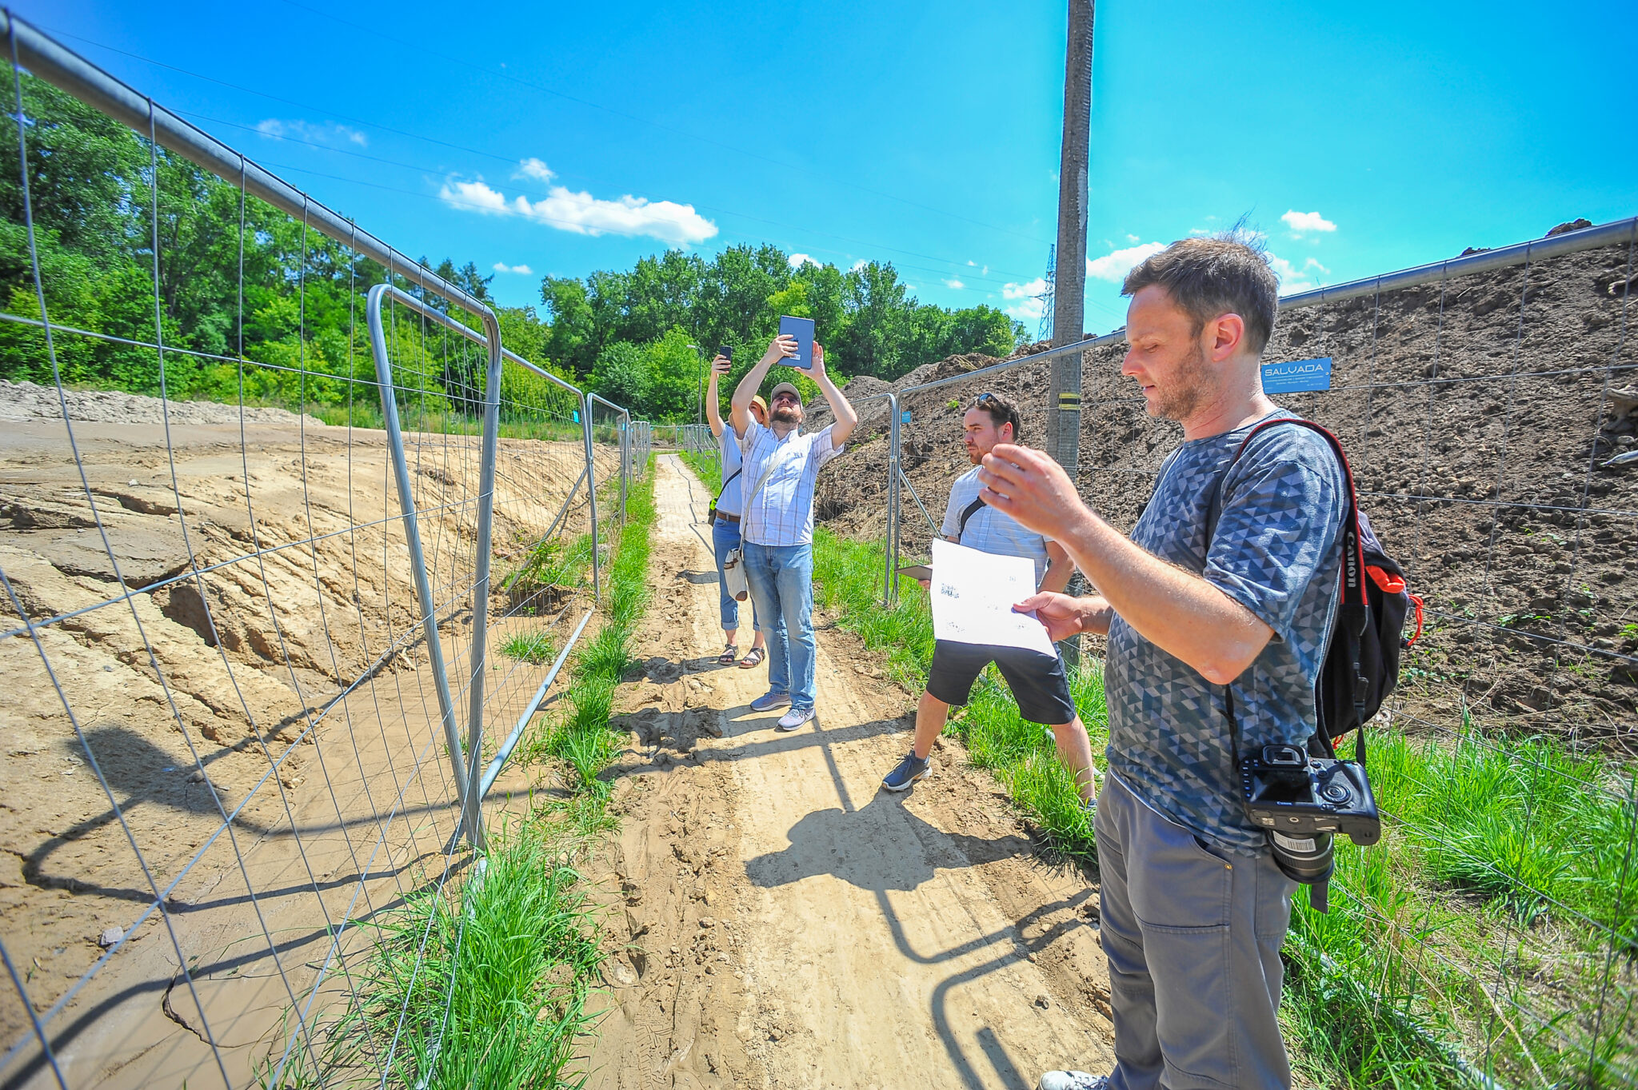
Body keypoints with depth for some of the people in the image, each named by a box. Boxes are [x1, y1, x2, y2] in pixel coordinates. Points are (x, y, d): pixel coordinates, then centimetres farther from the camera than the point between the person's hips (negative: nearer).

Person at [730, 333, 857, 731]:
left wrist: (820, 376, -4)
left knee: (798, 628, 2)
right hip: (755, 548, 3)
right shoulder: (756, 438, 14)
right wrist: (768, 359, -7)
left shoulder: (812, 446, 9)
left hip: (794, 550, -3)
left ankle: (803, 701, 12)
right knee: (770, 625, 15)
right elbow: (739, 403, -3)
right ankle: (779, 688, 30)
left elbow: (848, 421, -7)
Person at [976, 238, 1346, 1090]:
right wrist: (1090, 615, 3)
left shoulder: (1287, 462, -21)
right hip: (1132, 788, 9)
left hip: (1212, 826, -9)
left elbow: (1226, 642, -34)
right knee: (1134, 973, 30)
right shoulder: (1191, 458, 9)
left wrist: (1071, 522, -34)